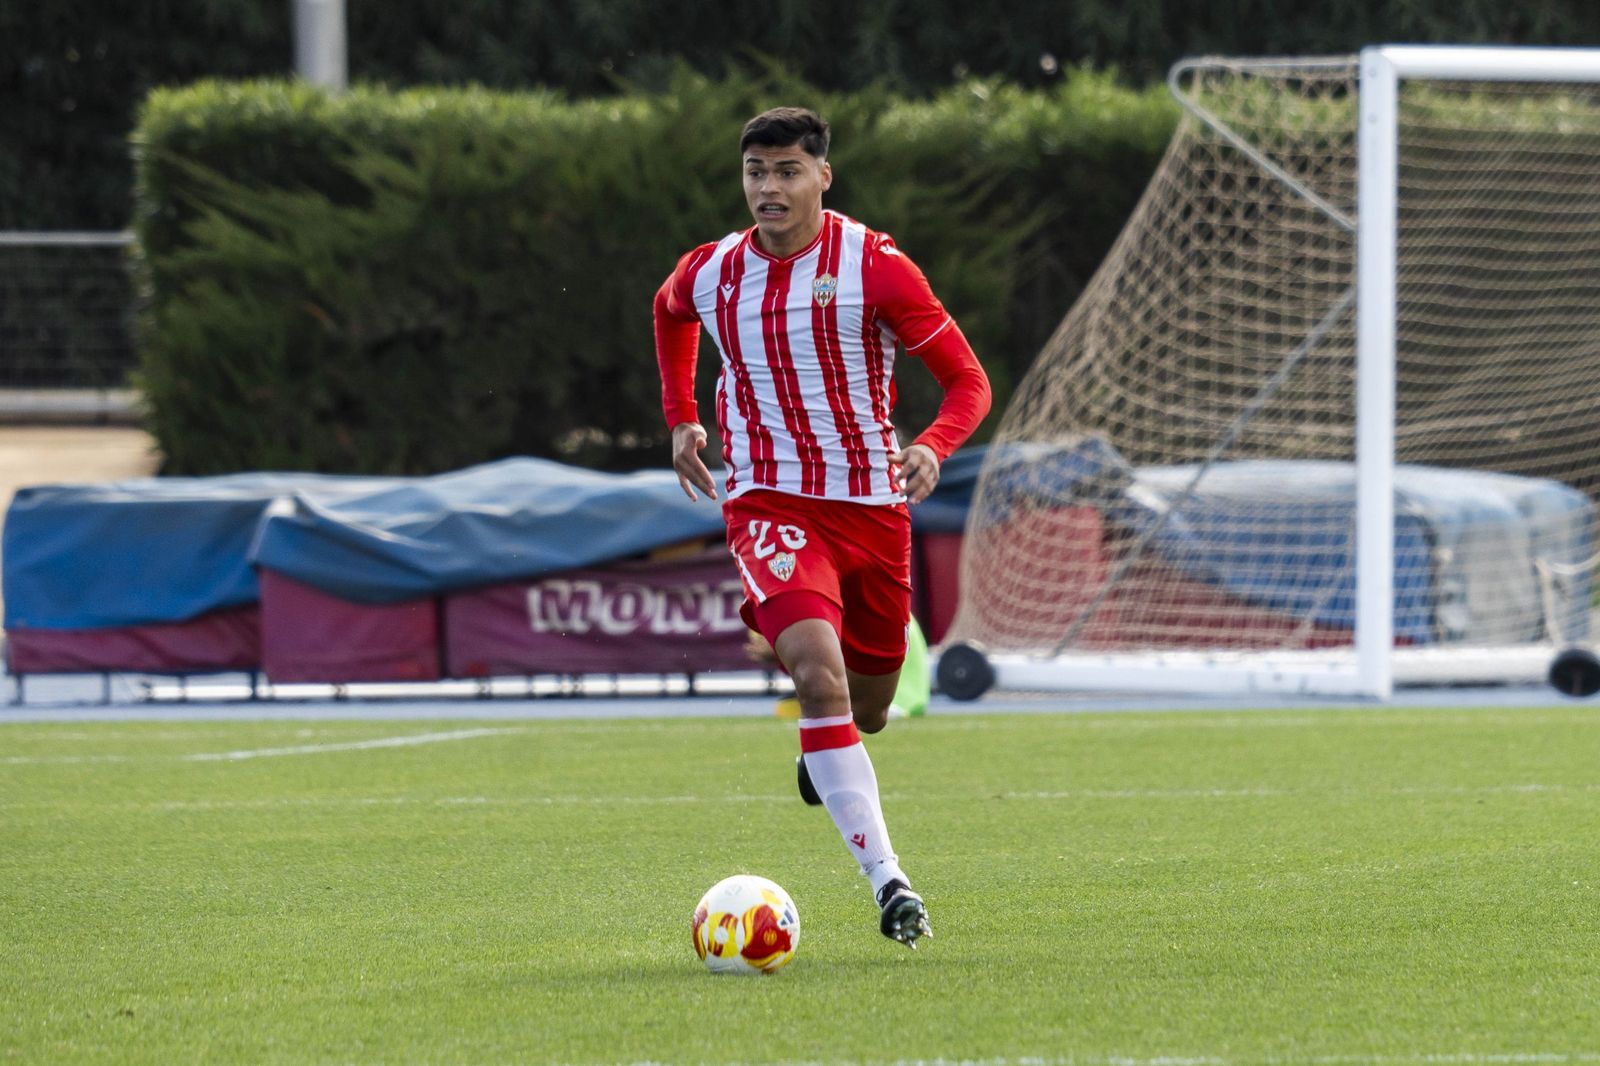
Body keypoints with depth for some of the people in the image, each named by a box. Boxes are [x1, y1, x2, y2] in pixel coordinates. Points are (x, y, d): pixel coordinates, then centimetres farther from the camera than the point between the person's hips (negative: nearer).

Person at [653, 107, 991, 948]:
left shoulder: (874, 266, -9)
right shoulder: (709, 273, 0)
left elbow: (967, 380, -6)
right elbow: (669, 313, 28)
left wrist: (934, 446, -25)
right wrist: (680, 418, 17)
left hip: (872, 506, 1)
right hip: (769, 502, -1)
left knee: (865, 708, 13)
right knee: (818, 670, -26)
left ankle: (822, 753, 54)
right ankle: (886, 880, -32)